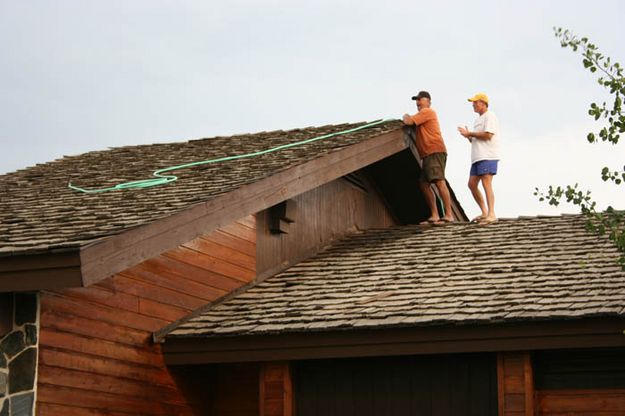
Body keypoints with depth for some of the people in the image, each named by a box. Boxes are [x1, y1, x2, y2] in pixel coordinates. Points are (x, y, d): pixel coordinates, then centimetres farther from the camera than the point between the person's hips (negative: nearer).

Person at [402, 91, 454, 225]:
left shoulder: (426, 112, -4)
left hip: (435, 152, -11)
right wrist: (408, 118, 14)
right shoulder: (426, 114, 28)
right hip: (429, 154, 11)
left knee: (439, 182, -16)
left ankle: (448, 215, -21)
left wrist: (405, 116, 7)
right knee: (424, 183, 8)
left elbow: (408, 121, -11)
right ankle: (434, 216, 7)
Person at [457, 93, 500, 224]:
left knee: (486, 184, -16)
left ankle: (491, 214, -18)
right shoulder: (478, 120, 25)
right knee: (472, 184, 7)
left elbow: (488, 135, -17)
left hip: (488, 156, -10)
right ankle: (484, 213, 12)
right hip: (478, 157, 10)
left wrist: (470, 133, -9)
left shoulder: (489, 116, -4)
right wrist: (468, 136, 7)